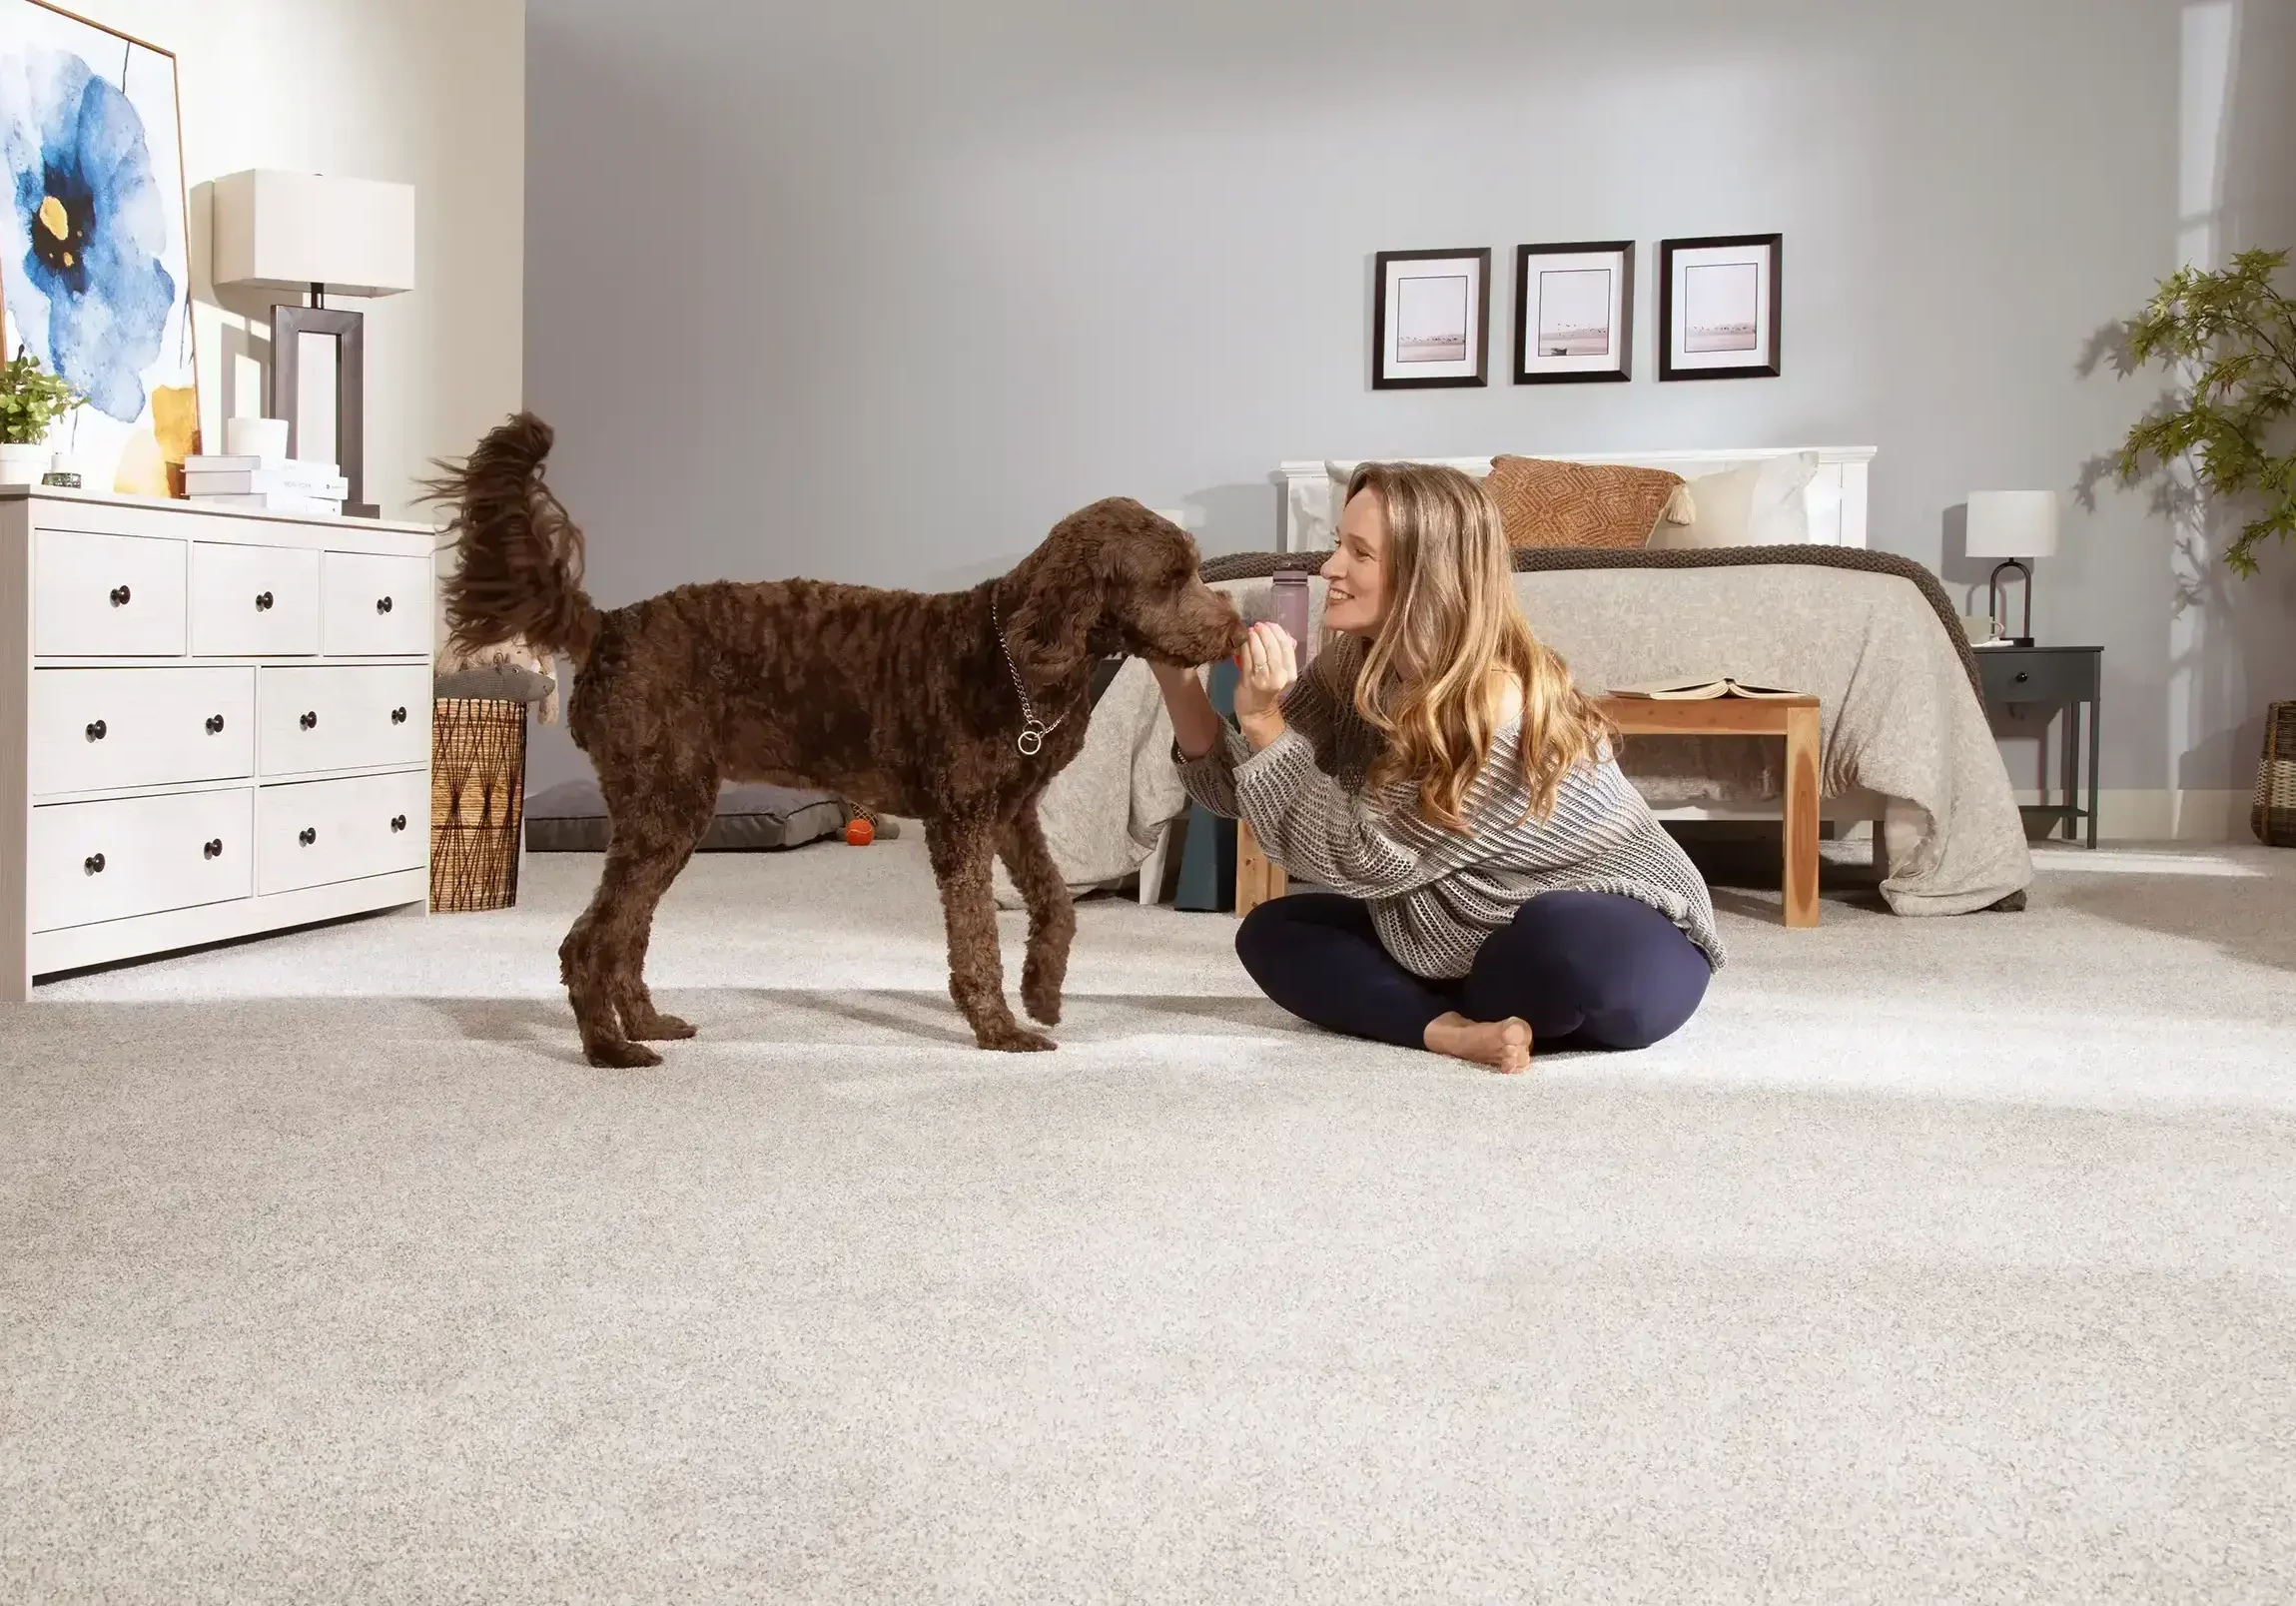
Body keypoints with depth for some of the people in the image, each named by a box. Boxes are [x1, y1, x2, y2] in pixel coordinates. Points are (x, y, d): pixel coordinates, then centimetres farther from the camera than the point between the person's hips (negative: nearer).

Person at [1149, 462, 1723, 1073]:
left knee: (1562, 942, -41)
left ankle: (1445, 1013, -10)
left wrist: (1262, 722, -29)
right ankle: (1450, 1029, -21)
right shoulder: (1350, 670, -7)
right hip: (1471, 946, 8)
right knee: (1269, 933, -3)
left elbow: (1360, 858, -27)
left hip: (1628, 948, -8)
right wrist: (1177, 679, -18)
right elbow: (1236, 789, -4)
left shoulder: (1501, 707, -30)